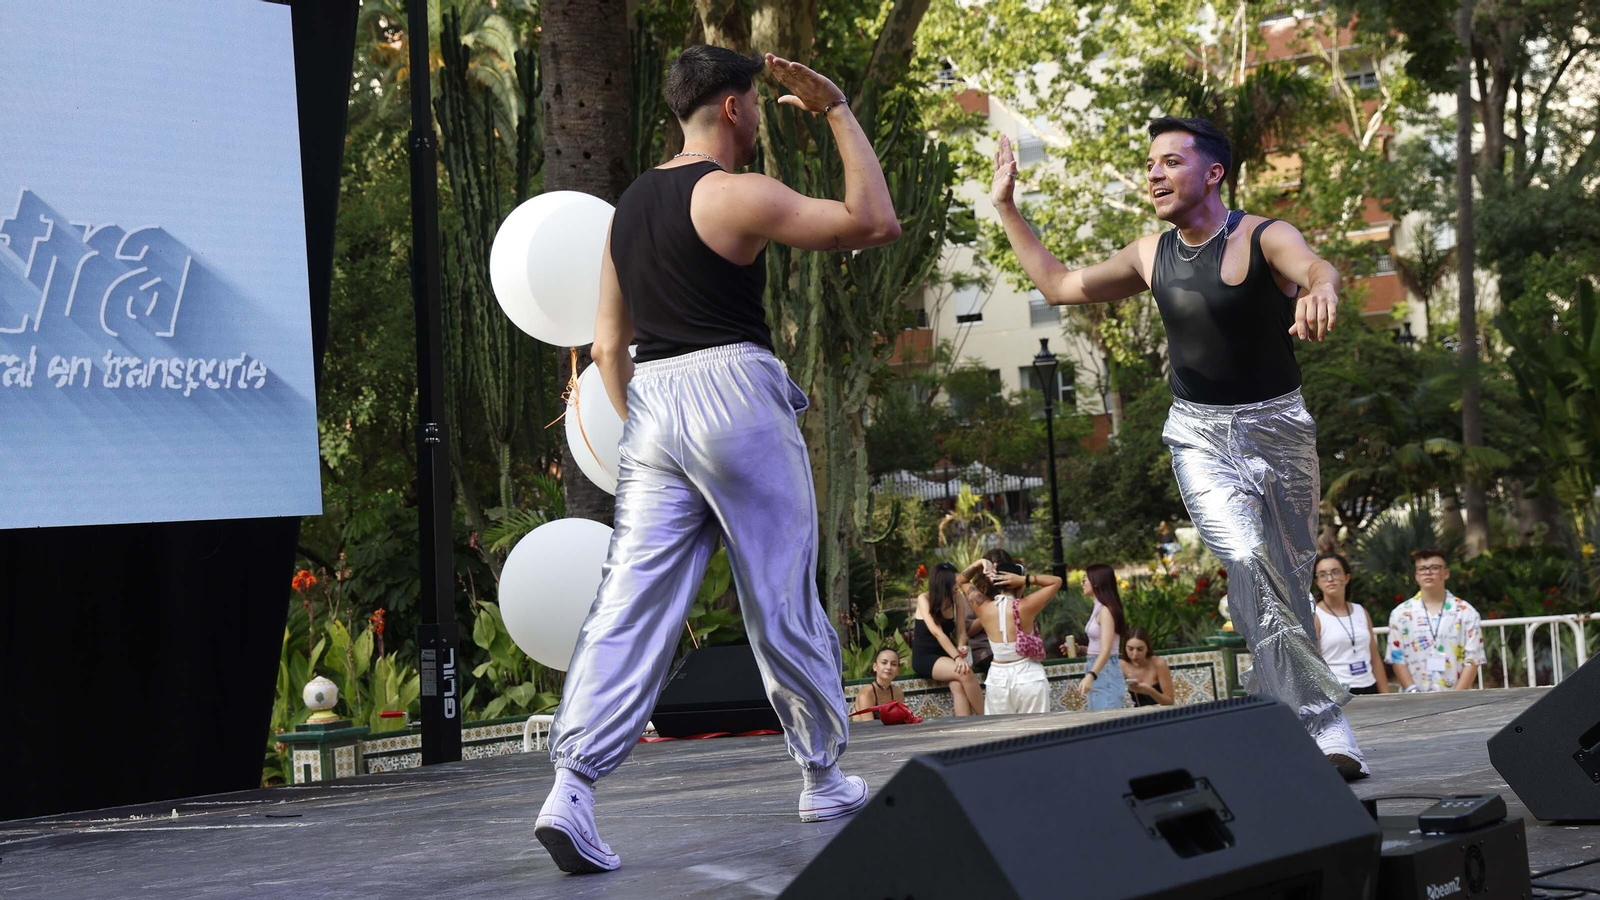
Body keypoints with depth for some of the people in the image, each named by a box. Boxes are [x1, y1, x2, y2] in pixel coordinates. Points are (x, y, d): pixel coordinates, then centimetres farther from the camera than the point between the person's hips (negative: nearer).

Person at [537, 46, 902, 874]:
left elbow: (608, 345, 17)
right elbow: (874, 223, -7)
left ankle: (572, 786, -17)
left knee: (631, 604, -2)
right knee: (783, 600, 8)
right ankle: (823, 780, 21)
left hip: (651, 403, 6)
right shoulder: (735, 195, -7)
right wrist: (838, 112, 1)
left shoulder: (629, 208, 16)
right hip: (733, 393, -6)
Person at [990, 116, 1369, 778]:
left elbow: (1317, 267, -35)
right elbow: (1059, 285, 19)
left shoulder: (1263, 239, -11)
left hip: (1276, 427, -2)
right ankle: (1321, 722, -20)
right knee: (1249, 561, -19)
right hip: (1198, 433, 2)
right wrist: (1006, 207, 16)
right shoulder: (1151, 256, 6)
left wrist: (1320, 288, -60)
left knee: (1289, 582, 3)